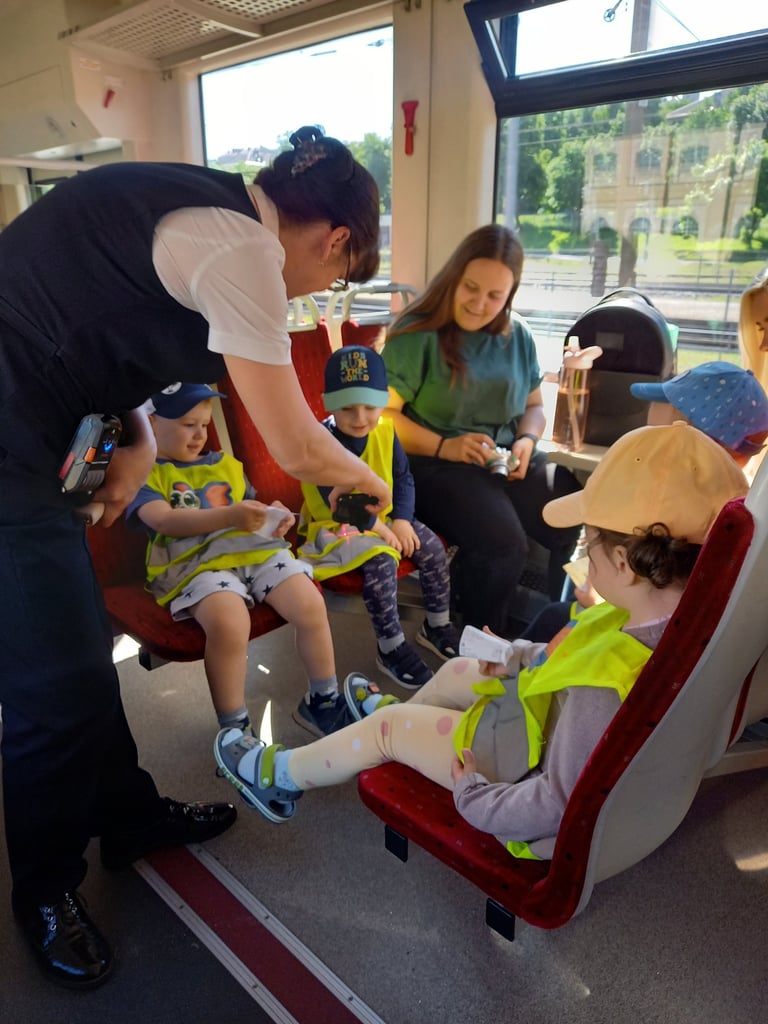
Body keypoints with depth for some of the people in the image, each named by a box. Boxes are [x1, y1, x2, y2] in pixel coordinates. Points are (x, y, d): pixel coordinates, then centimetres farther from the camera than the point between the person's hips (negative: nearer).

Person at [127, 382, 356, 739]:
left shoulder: (226, 464, 24)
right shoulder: (144, 473, 6)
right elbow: (164, 521, -12)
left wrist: (272, 517, 6)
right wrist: (230, 516, -24)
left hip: (255, 550, 5)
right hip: (196, 563, -5)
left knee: (311, 606, -16)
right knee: (229, 624, -35)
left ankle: (324, 702, 6)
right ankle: (233, 730, -14)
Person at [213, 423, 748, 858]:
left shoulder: (606, 685, -42)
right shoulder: (680, 612, -16)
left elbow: (562, 803, -32)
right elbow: (583, 655, 3)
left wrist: (474, 800, -18)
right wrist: (519, 657, 1)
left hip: (540, 777, -7)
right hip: (565, 726, 8)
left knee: (387, 726, 6)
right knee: (457, 671, 21)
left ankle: (276, 775, 32)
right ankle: (397, 710, 55)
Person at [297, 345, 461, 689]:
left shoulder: (385, 431, -1)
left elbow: (403, 477, 3)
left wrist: (401, 519, -12)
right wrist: (376, 527, -23)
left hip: (384, 516, 6)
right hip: (337, 525, -6)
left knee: (431, 546, -9)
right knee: (381, 560, -30)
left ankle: (437, 625, 11)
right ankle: (390, 647, -14)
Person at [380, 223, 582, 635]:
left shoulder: (517, 336, 12)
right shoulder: (417, 333, -6)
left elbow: (534, 406, 21)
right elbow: (383, 415, -10)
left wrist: (526, 440, -2)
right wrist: (445, 447, -20)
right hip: (435, 464, -5)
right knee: (504, 544, -31)